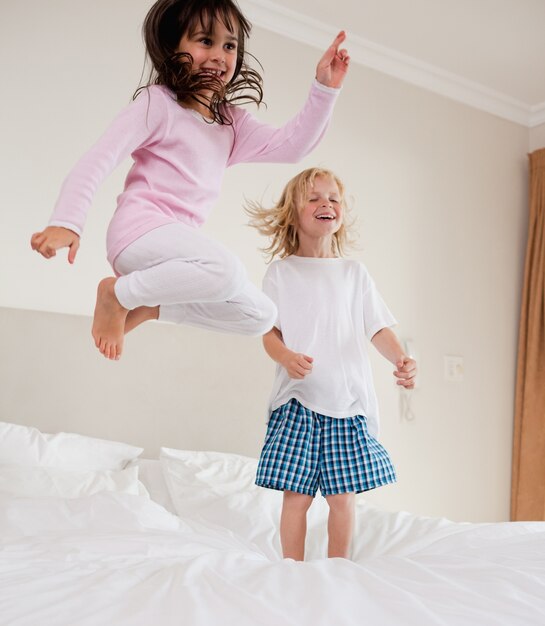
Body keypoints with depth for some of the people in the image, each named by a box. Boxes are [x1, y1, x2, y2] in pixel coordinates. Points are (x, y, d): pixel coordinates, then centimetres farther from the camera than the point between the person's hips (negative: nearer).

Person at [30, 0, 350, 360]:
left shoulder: (231, 124, 16)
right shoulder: (158, 102, -4)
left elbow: (291, 145, 7)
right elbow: (98, 161, -12)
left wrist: (324, 89, -4)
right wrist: (66, 223, -25)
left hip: (176, 240, 8)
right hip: (141, 231, -8)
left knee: (260, 315, 5)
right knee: (224, 268, -35)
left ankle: (147, 307, 6)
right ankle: (119, 293, -10)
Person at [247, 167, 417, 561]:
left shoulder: (354, 272, 12)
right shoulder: (281, 272, 7)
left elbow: (378, 328, 7)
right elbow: (268, 332, 2)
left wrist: (401, 359, -13)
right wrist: (286, 357, -20)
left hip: (348, 397, 2)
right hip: (298, 399, -1)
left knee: (343, 495, 5)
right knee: (296, 494, -2)